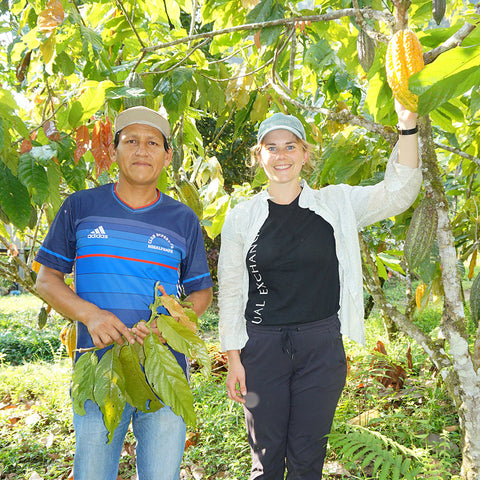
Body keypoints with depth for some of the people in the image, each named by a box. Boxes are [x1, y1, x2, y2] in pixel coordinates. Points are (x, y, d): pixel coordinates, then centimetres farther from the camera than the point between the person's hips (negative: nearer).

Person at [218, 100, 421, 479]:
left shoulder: (336, 204, 2)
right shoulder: (241, 217, 1)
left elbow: (399, 192, -8)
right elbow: (230, 291, 3)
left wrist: (408, 125, -19)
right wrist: (233, 359, 0)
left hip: (322, 345, 0)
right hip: (262, 346, 0)